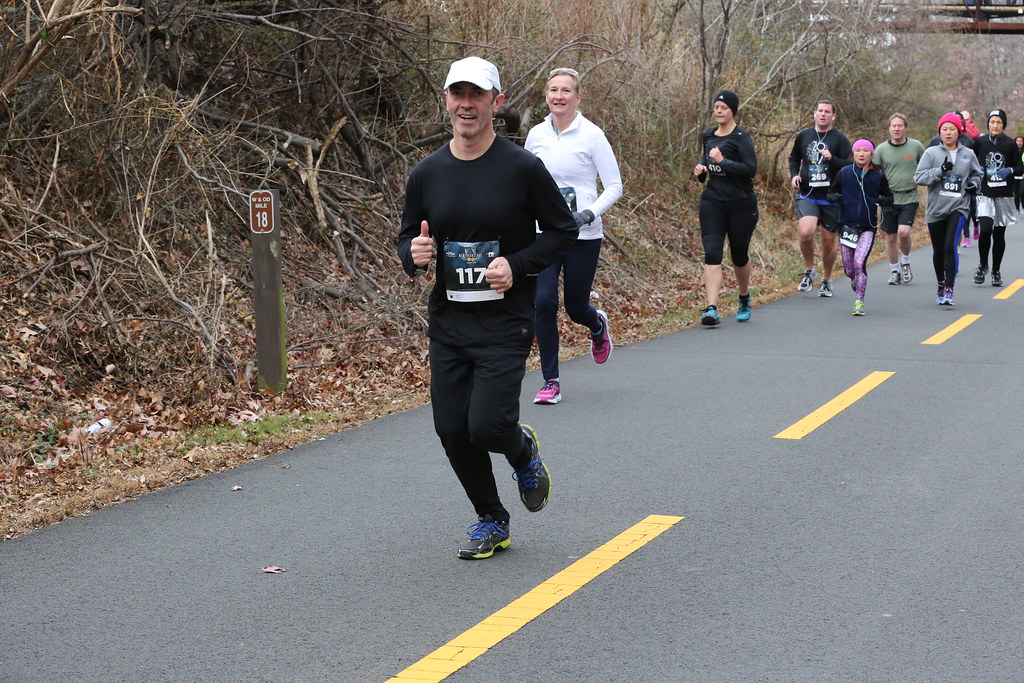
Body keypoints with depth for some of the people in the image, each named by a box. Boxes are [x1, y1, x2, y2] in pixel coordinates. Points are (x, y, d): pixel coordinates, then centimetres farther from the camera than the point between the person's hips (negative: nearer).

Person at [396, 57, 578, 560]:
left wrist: (517, 265, -15)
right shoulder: (426, 174, 4)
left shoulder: (523, 168, -7)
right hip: (447, 323, 4)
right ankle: (491, 521, 25)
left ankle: (524, 452, 23)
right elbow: (408, 239, 14)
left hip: (505, 324, -4)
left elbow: (563, 231, 0)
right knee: (452, 430, 3)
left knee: (487, 426, -15)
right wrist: (414, 254, -10)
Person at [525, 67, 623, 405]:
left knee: (576, 307, 7)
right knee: (543, 301, -12)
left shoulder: (591, 135, -7)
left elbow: (614, 187, -5)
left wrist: (589, 214, -20)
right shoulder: (536, 135, 4)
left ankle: (598, 326, 47)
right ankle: (551, 381, 0)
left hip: (583, 235, -2)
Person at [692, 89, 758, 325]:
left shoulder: (741, 137, -10)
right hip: (712, 201, 4)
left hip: (741, 204, -4)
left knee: (739, 254, 9)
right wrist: (700, 167, 6)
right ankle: (711, 309, -20)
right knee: (712, 253, -12)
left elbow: (751, 168, -19)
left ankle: (744, 300, 37)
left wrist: (723, 161, -25)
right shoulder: (709, 135, 10)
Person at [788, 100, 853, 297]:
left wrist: (832, 159, -22)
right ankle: (809, 270, 2)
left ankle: (827, 280, 28)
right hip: (807, 196, 1)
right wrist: (794, 175, 5)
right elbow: (794, 158, 23)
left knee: (828, 241, 7)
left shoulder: (839, 139, 0)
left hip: (831, 199, -1)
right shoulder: (803, 136, 8)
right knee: (806, 232, -23)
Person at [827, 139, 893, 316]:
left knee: (859, 262, -21)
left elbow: (890, 198, 13)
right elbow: (830, 193, 13)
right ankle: (856, 281, 42)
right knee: (849, 270, 4)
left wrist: (881, 200, -10)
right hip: (847, 226, 2)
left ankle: (859, 302, -11)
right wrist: (835, 197, -11)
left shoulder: (878, 176, 3)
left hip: (868, 227, -2)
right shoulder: (844, 173, 3)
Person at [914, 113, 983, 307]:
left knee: (950, 247, -18)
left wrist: (973, 185, 3)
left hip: (958, 207, -1)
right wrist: (940, 170, -19)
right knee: (938, 251, 11)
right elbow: (919, 177, -8)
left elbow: (976, 174, 24)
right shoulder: (931, 153, 0)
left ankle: (949, 290, -17)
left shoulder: (968, 154, 7)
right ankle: (940, 286, 33)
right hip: (936, 209, 1)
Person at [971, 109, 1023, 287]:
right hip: (985, 194, -1)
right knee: (985, 229, -18)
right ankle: (982, 265, 4)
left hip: (1004, 195, 1)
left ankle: (996, 272, 19)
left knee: (999, 234, 5)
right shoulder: (980, 142, 2)